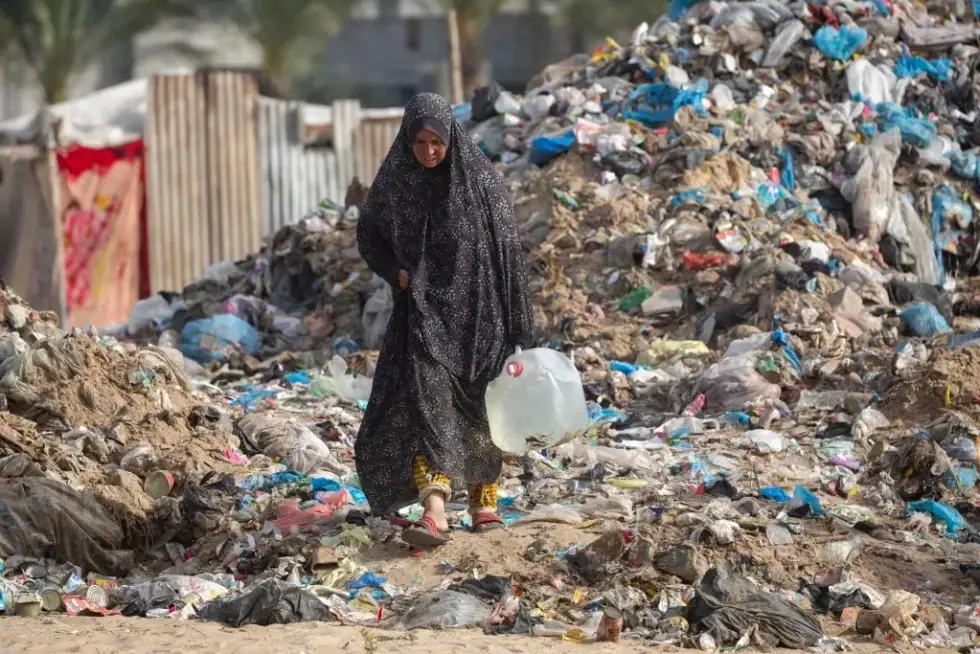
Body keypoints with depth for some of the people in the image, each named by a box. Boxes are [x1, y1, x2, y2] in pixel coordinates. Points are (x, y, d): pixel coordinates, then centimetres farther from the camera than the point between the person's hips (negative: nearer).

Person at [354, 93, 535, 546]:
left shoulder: (480, 179, -7)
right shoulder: (394, 182, -2)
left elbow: (507, 248, -4)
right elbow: (368, 234, 13)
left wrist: (517, 320, -6)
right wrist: (395, 271, -7)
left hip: (476, 308, 0)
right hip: (423, 309, 0)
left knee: (479, 407, 7)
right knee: (426, 399, -15)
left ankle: (484, 500, 25)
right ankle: (434, 512, -25)